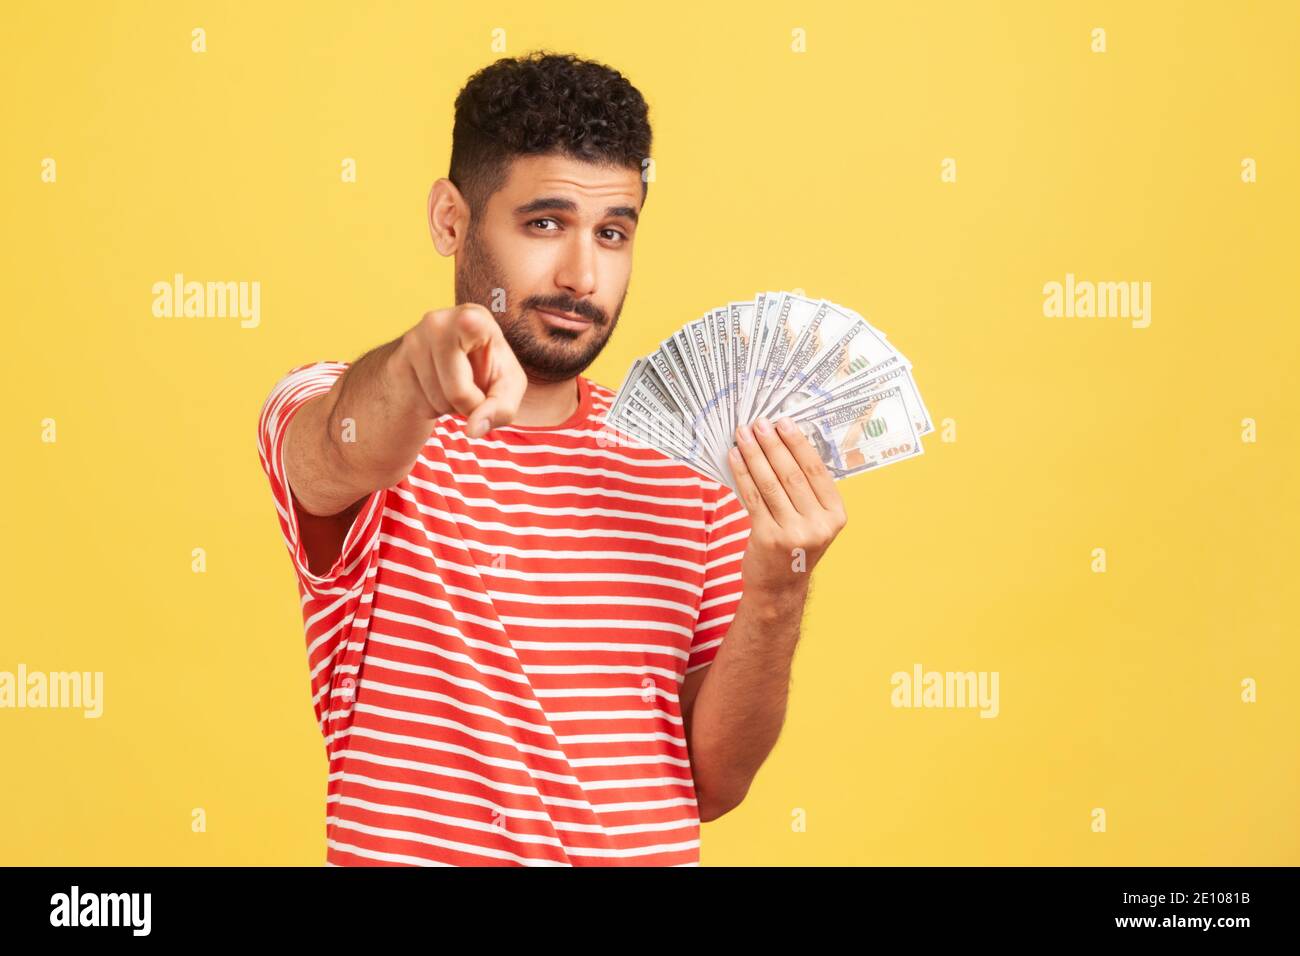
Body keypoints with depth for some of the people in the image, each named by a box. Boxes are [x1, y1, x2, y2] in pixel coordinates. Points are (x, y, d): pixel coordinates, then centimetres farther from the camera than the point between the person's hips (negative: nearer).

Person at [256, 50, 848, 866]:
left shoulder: (694, 470, 3)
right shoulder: (327, 416, -6)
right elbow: (343, 458, -29)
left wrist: (777, 596, -13)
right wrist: (415, 365, -48)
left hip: (656, 844, 2)